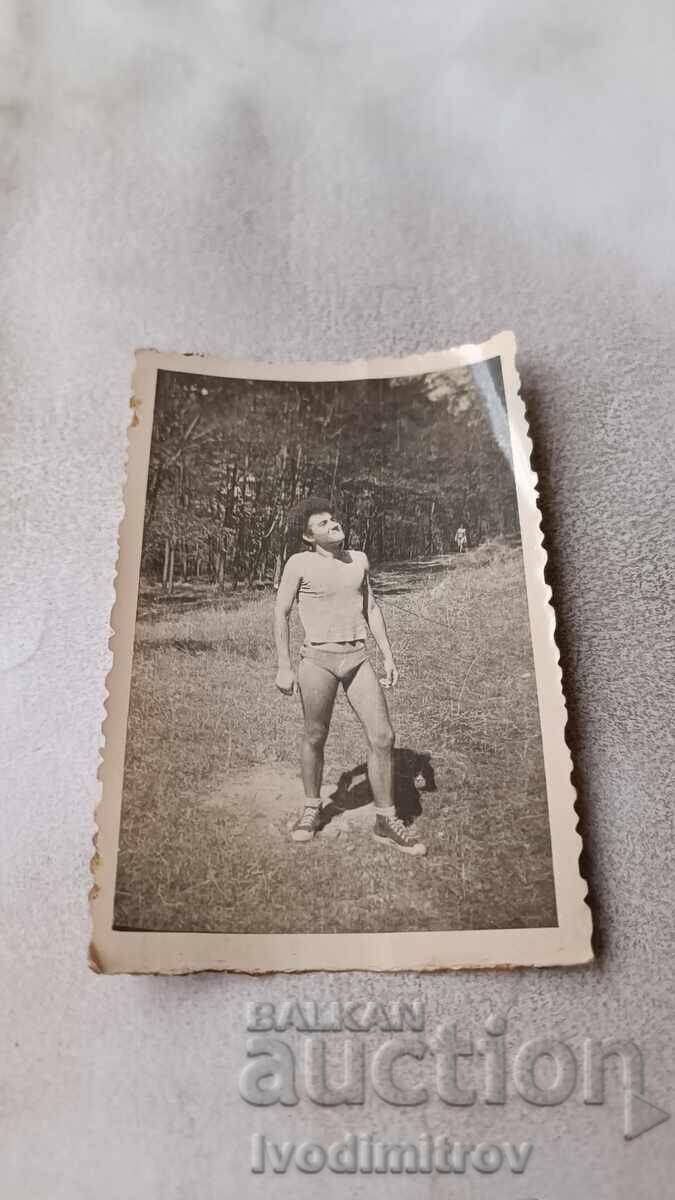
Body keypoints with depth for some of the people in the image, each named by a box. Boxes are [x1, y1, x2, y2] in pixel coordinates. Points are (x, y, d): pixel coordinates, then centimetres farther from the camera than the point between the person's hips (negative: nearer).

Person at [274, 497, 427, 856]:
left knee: (382, 737, -3)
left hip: (358, 658, 4)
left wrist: (388, 657, 9)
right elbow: (280, 614, -1)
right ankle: (311, 810, 30)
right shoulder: (300, 563, -5)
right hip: (318, 660, -3)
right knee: (315, 738, 8)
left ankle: (386, 822, 9)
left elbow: (371, 609, 15)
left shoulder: (358, 559, 9)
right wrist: (284, 667, -5)